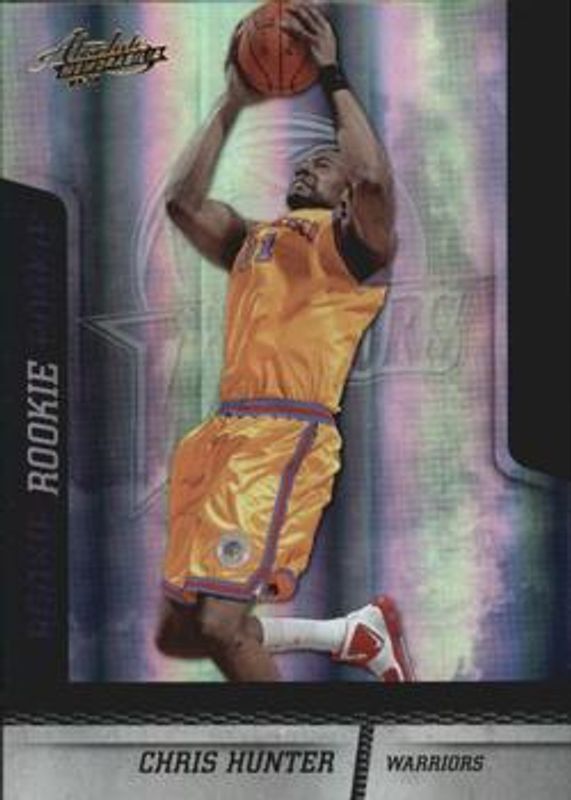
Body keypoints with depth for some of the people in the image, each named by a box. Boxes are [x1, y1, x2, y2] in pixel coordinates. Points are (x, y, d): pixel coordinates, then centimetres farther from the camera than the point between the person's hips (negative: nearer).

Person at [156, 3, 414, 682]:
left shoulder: (352, 238, 6)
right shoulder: (253, 239, 28)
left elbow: (374, 179, -16)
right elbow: (181, 200, 18)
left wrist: (332, 76, -6)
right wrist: (232, 103, 22)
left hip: (287, 435, -8)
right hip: (225, 430, 8)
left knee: (220, 622, -21)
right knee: (176, 634, 9)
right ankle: (352, 634, 22)